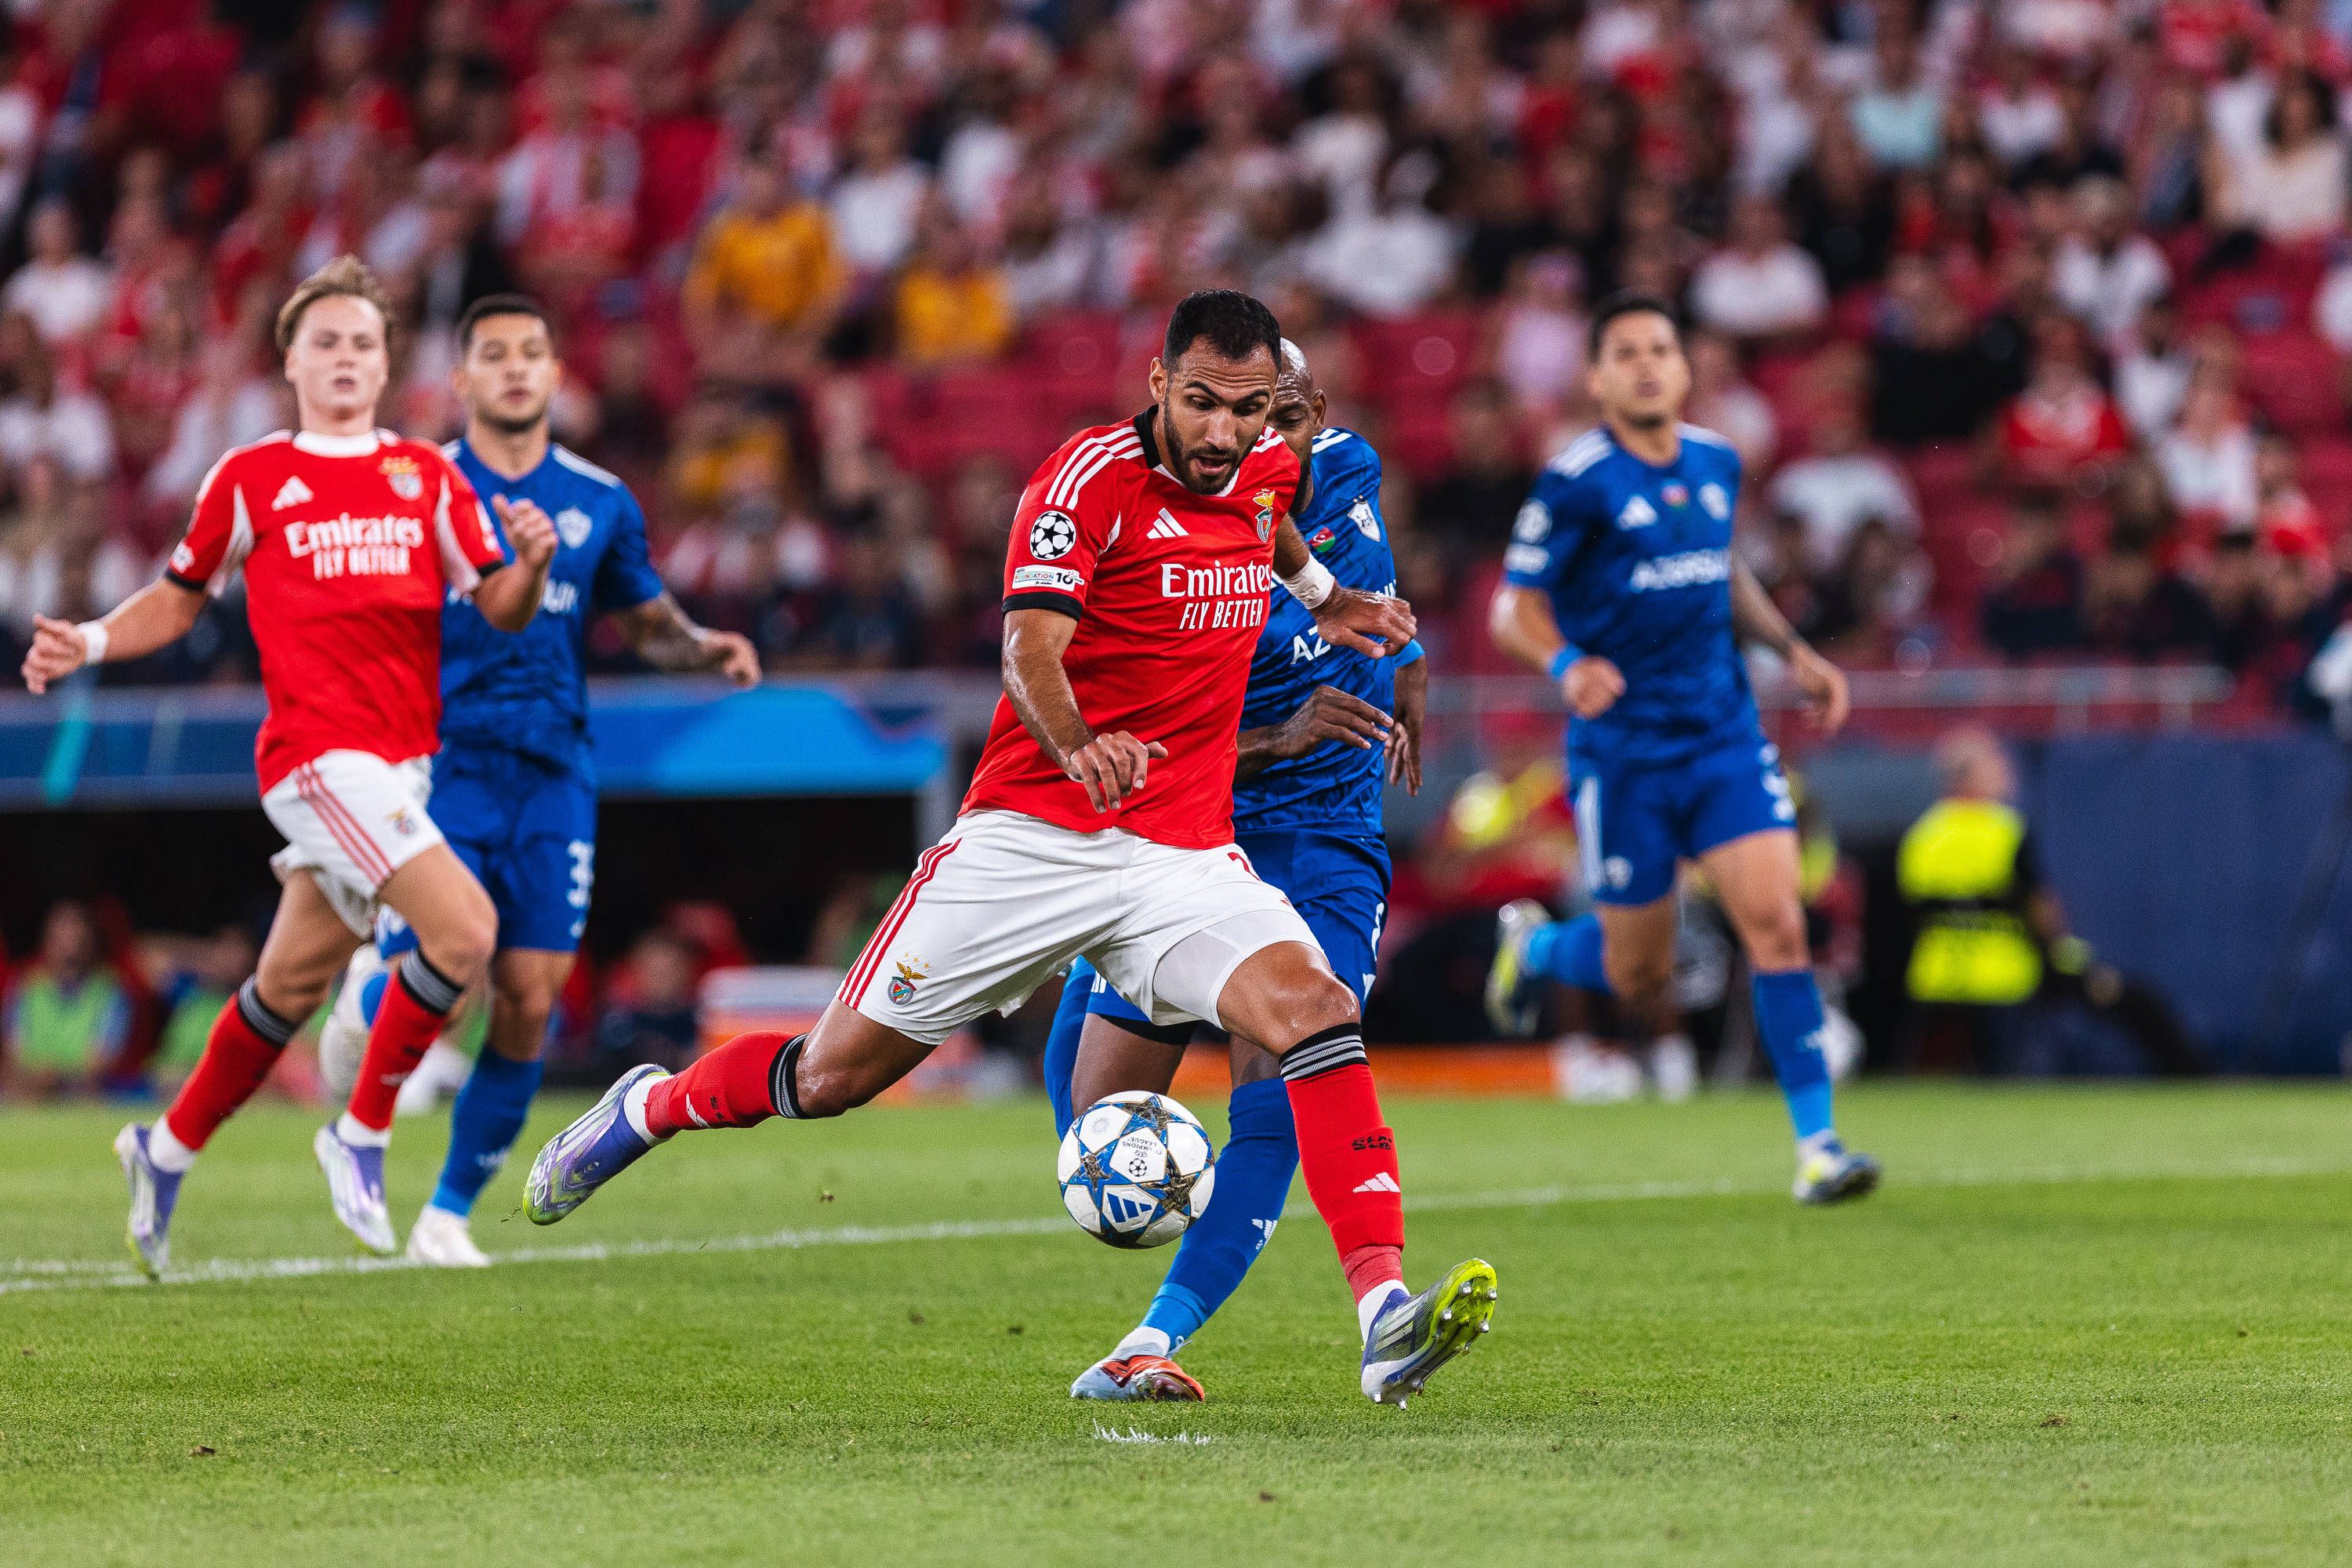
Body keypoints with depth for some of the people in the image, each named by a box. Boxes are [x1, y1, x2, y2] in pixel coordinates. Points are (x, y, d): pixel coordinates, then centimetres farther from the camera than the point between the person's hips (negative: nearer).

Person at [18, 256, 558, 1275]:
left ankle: (167, 1150, 31)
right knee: (463, 925, -21)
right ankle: (361, 1135, -6)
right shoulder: (250, 479, 3)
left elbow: (501, 609, 8)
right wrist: (90, 644, -3)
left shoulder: (427, 475, 12)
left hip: (402, 760, 5)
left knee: (292, 985, 13)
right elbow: (181, 598, 14)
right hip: (316, 752, -5)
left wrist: (530, 563, -14)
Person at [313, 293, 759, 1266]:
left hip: (552, 779, 3)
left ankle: (451, 1210, 11)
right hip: (443, 771, -2)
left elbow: (644, 620, 19)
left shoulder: (600, 503, 8)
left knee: (527, 1006, -5)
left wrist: (705, 648, -2)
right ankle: (366, 989, 25)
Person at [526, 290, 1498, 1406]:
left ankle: (1384, 1316, -30)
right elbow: (1029, 647, -28)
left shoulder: (1266, 476, 7)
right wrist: (1075, 743, -45)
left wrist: (1321, 594, 27)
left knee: (1314, 1008, -23)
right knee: (837, 1073, 4)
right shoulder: (1092, 475, -13)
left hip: (1186, 853, 4)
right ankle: (651, 1107, 36)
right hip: (1029, 839, -4)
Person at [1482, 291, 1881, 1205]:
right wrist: (1566, 665, -29)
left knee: (1777, 924, -14)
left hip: (1724, 735, 4)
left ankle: (1816, 1144, -9)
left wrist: (1792, 652, 13)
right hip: (1623, 748, -4)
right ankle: (1532, 945, 38)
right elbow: (1513, 608, -9)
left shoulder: (1716, 462, 7)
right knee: (1640, 984, 4)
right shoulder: (1576, 483, -11)